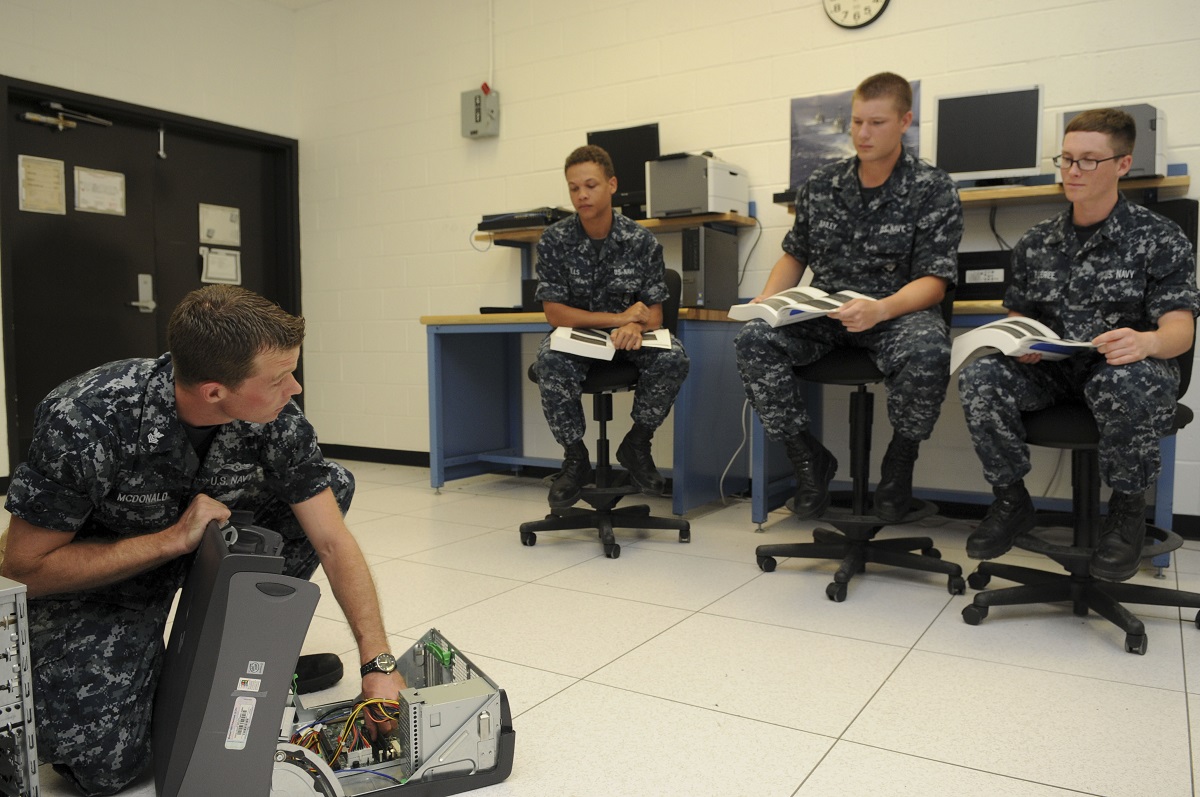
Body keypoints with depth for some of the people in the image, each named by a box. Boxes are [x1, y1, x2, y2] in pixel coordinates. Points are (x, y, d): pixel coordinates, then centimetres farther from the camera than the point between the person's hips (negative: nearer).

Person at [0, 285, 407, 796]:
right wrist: (174, 539, -30)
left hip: (209, 549, 4)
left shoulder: (277, 421, -24)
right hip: (95, 574, -4)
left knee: (333, 483, -15)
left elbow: (334, 543, -19)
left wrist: (379, 665, -24)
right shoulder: (83, 424, -34)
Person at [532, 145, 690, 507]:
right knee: (550, 362, -35)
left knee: (673, 358, -30)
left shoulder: (642, 241, -6)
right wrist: (618, 318, -19)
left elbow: (653, 314, -6)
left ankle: (636, 444, -5)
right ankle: (575, 458, -13)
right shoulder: (554, 240, -7)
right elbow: (554, 313, -10)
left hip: (628, 340, 1)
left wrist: (634, 327, -32)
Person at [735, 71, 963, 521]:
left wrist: (880, 309, -29)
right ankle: (809, 460, -8)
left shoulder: (932, 190, 0)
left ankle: (900, 461, -6)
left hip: (898, 311, -2)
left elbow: (933, 281, -8)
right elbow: (795, 255, 18)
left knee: (926, 353, -38)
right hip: (824, 312, 3)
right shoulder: (820, 186, 10)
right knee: (754, 340, -26)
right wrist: (769, 296, -4)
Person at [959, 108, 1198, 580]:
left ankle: (1127, 511, -11)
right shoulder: (1037, 243, 10)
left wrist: (1146, 342, -35)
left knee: (1127, 384, -40)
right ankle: (1011, 501, -8)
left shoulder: (1159, 239, -1)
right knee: (979, 376, -27)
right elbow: (1017, 316, 14)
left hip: (1126, 365, -3)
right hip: (1050, 367, 3)